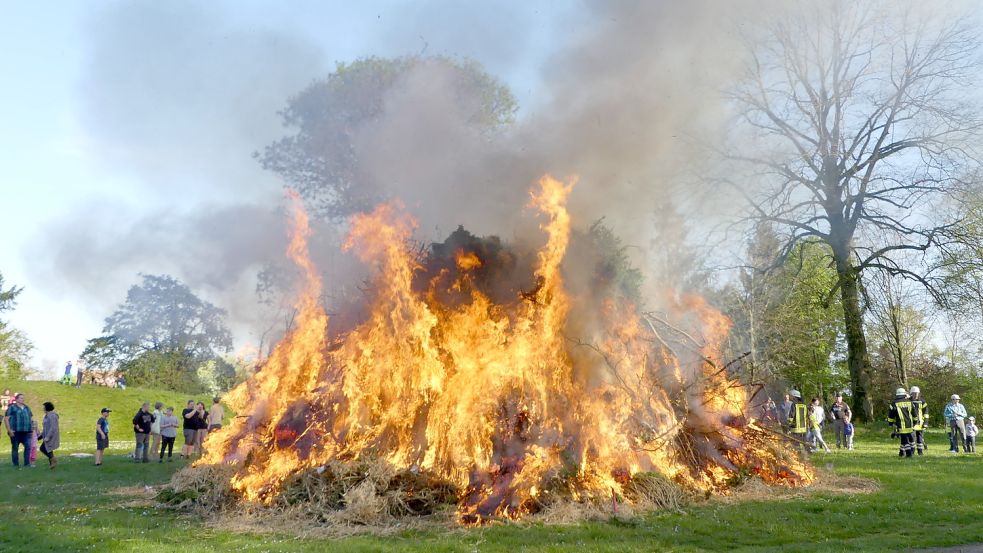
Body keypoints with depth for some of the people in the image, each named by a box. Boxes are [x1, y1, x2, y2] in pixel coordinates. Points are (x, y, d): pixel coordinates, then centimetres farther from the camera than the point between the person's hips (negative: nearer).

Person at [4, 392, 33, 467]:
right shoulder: (12, 407, 0)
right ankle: (16, 464, 10)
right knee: (15, 448, 4)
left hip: (26, 432, 4)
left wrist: (31, 429, 16)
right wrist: (9, 430, -12)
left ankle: (27, 463, -1)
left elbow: (31, 418, 24)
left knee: (28, 446, -5)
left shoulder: (27, 408, 17)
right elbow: (6, 419, -4)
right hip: (15, 432, -4)